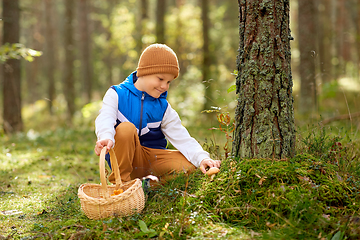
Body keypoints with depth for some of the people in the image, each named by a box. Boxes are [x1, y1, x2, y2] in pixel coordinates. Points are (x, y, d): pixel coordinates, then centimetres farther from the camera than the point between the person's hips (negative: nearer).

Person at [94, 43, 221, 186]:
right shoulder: (117, 94, -2)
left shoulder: (162, 106, 8)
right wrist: (106, 137, -45)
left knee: (189, 165, -20)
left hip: (150, 159, 3)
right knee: (126, 128, -34)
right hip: (124, 157, -3)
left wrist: (202, 157, -17)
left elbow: (180, 136, 1)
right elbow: (105, 119, -20)